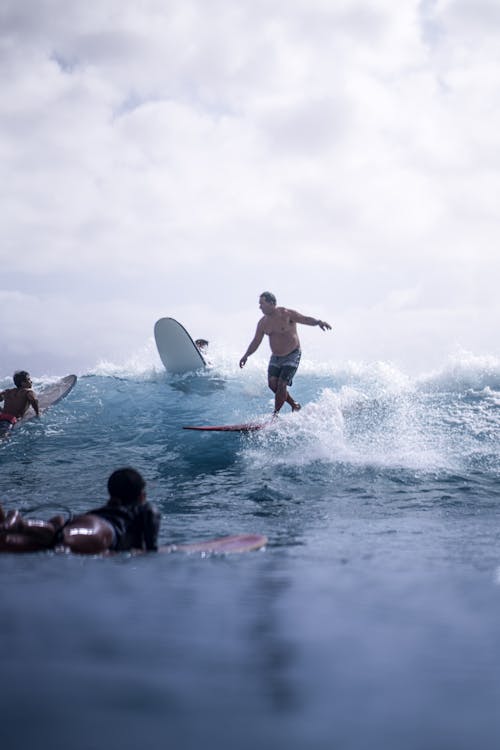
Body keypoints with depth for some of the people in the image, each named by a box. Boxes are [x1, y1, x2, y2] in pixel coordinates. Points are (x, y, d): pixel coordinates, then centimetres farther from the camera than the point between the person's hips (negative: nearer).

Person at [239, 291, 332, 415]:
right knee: (272, 384, -6)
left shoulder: (287, 314, -15)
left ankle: (275, 415, -1)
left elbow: (305, 319, -23)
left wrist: (318, 322, -42)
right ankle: (294, 405, 14)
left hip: (292, 356, -6)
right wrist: (246, 355, -1)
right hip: (276, 357, 6)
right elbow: (256, 341, 9)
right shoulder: (263, 323, 2)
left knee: (281, 385, -12)